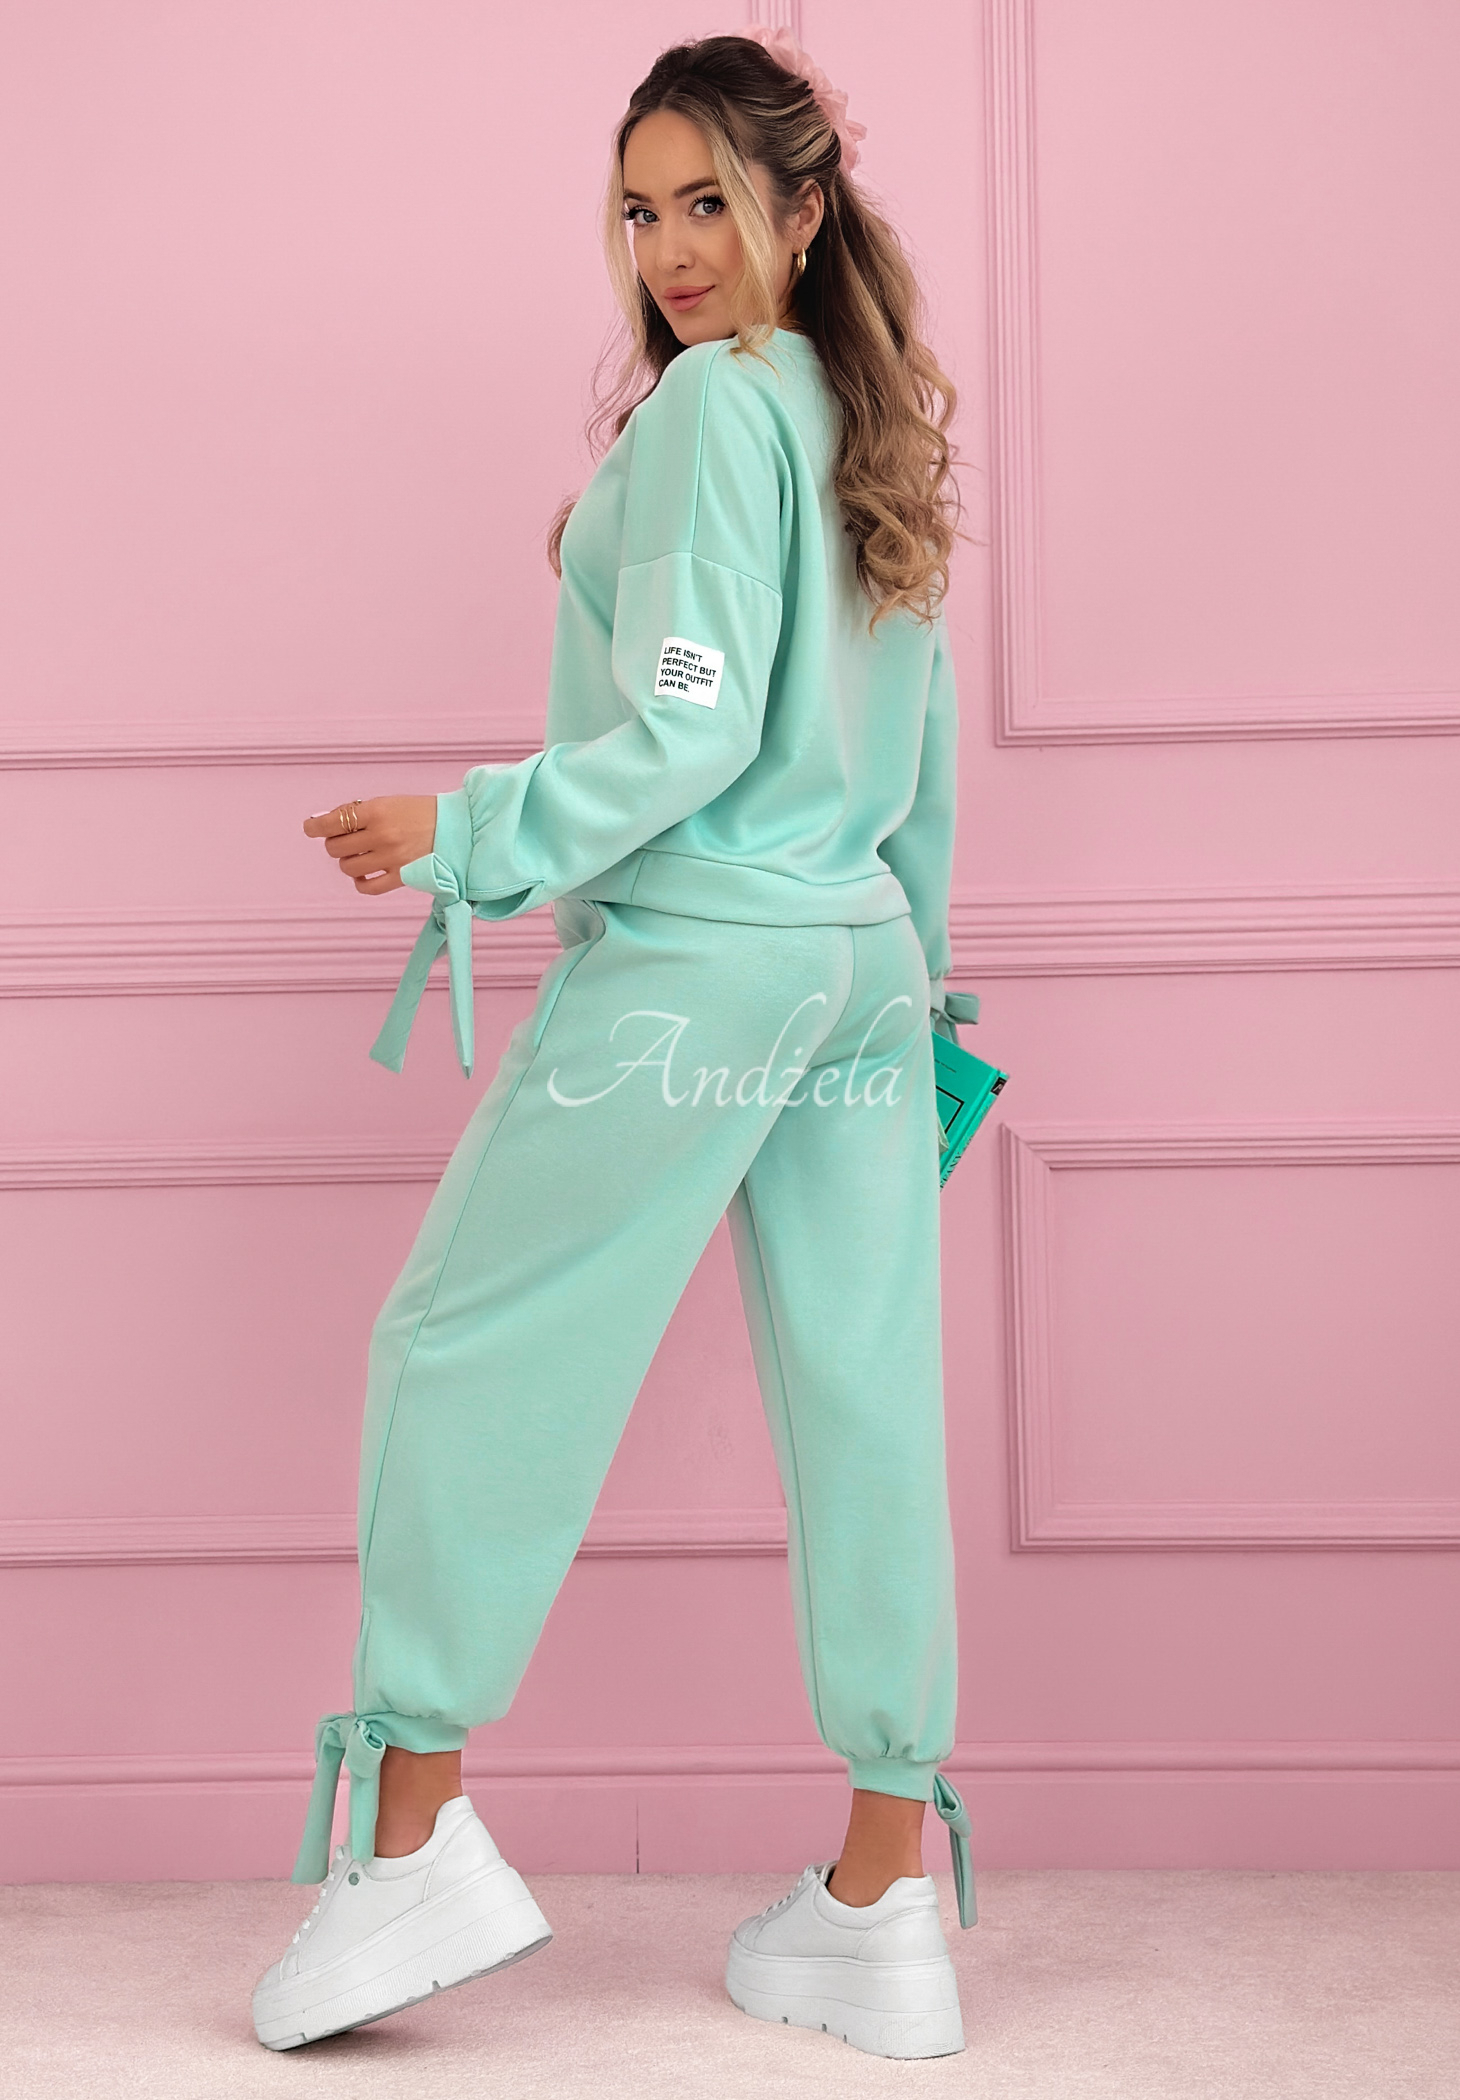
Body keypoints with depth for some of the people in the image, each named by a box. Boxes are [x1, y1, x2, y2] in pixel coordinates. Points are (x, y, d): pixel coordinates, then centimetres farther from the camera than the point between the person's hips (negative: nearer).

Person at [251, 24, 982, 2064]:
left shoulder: (709, 406, -9)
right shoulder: (876, 427, 16)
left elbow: (689, 730, -17)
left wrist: (465, 836, -12)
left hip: (684, 959, -8)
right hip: (860, 971, 8)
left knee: (467, 1346, 3)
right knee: (863, 1393, 5)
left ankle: (413, 1837, 8)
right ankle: (885, 1914, 11)